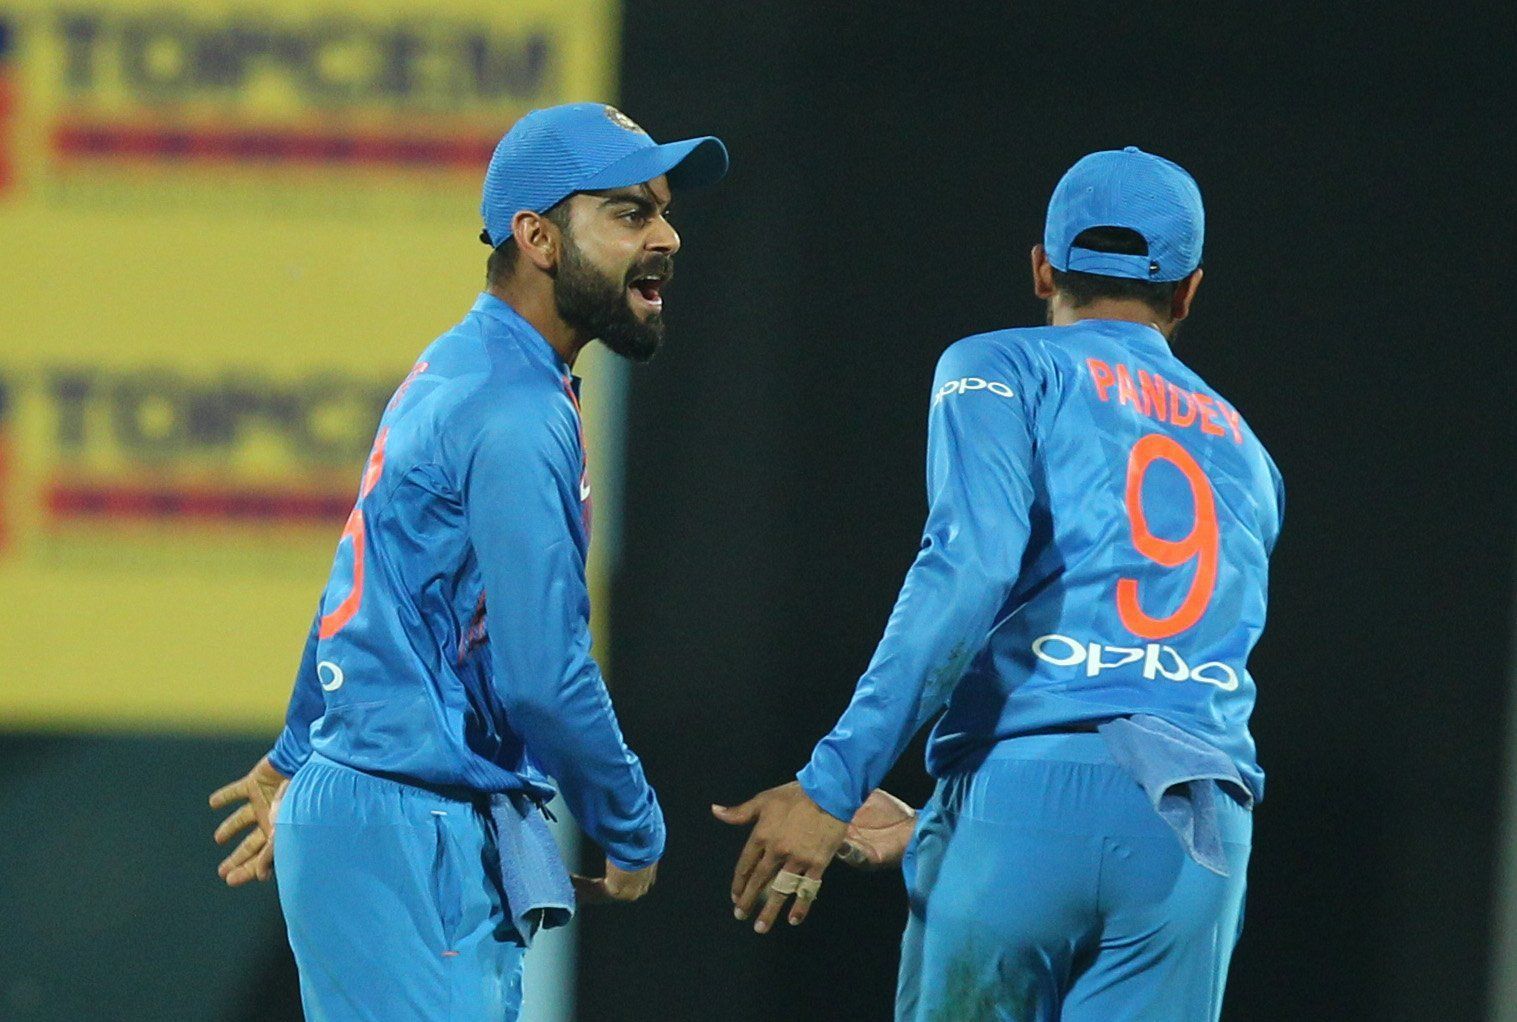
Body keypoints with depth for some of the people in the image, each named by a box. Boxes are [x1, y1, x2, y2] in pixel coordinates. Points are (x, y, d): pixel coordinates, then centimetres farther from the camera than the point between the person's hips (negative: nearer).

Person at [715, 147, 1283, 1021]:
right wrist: (935, 830, 32)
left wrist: (832, 786, -16)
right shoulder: (1245, 454, 27)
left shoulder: (1002, 370, 10)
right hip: (1199, 845, 4)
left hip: (1024, 795, -4)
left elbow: (972, 567, -10)